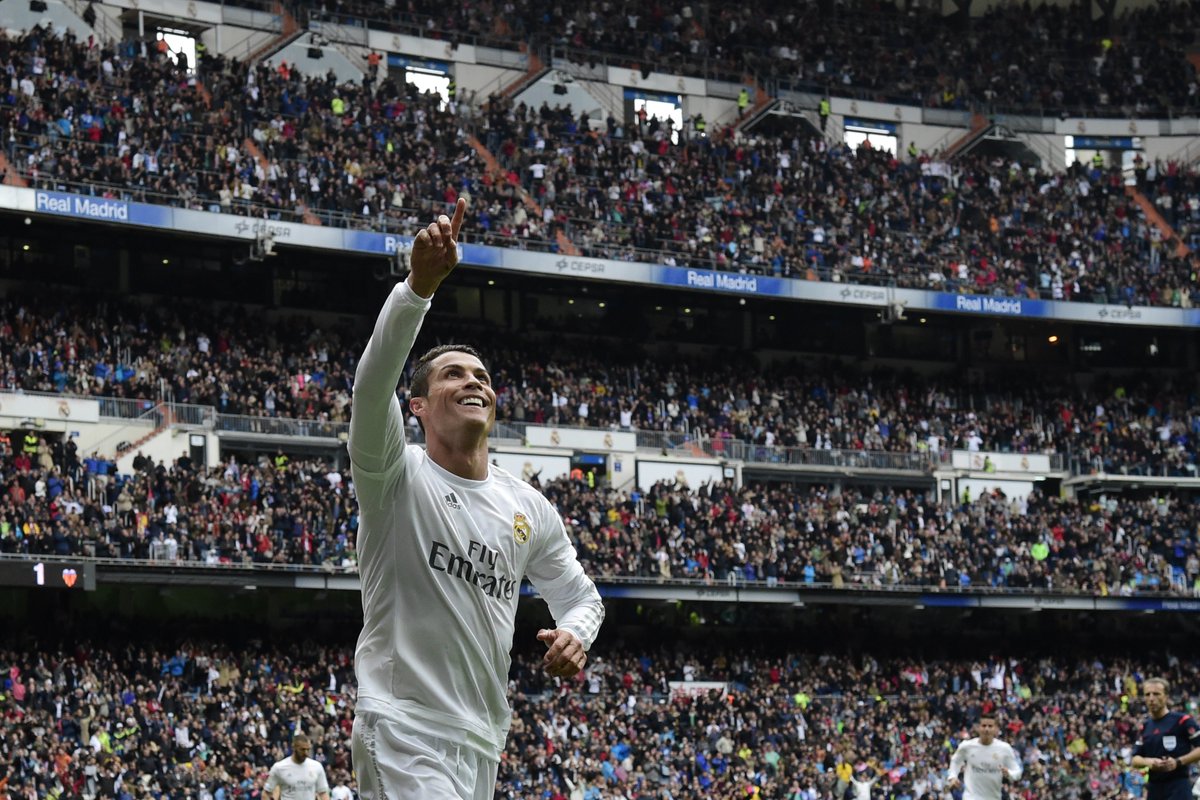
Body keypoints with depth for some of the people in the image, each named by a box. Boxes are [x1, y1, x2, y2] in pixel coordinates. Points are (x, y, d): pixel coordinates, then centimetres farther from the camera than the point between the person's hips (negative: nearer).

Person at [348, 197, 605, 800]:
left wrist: (574, 634, -3)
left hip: (483, 745, 7)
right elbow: (372, 385, -24)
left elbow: (579, 595, 24)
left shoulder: (530, 508, 12)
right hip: (404, 732, -7)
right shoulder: (397, 478, -5)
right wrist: (419, 286, -39)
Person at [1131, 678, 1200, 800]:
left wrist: (1178, 762, -19)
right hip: (1154, 788, 7)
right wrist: (1148, 762, -7)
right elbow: (1134, 760, 15)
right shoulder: (1145, 727, 14)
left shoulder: (1182, 721, -5)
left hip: (1178, 787, -7)